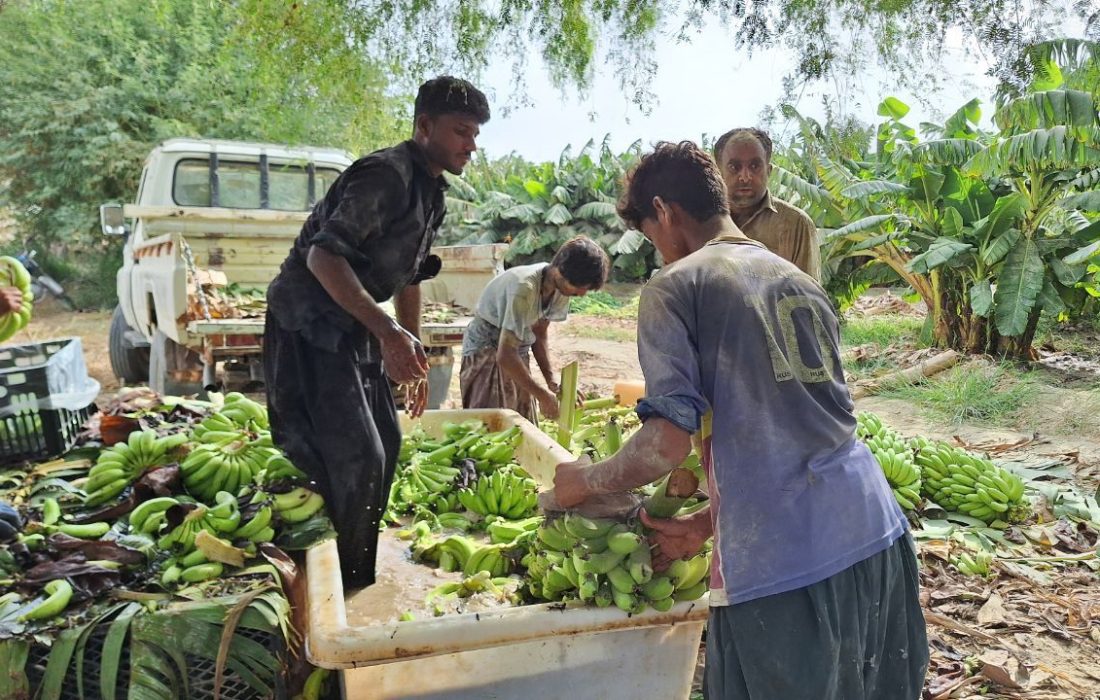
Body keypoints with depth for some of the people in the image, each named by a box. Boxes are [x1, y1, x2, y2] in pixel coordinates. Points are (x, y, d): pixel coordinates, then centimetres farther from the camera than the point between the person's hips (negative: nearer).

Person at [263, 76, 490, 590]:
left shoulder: (431, 192, 13)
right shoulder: (387, 175, -19)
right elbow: (324, 257, -28)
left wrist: (414, 356, 20)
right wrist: (388, 333, -35)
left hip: (355, 330, 10)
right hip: (310, 328, -10)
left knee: (384, 446, 13)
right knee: (355, 460, -12)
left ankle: (358, 581, 29)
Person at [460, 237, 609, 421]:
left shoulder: (560, 288, -8)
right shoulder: (524, 289, -32)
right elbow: (505, 356, -32)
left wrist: (551, 380, -7)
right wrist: (543, 395, -24)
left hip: (517, 353, 7)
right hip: (487, 352, -7)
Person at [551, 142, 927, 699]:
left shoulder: (674, 287, -5)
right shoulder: (800, 283, 16)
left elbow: (668, 445, -14)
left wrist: (585, 480, 5)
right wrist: (709, 523, 20)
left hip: (781, 566, -6)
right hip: (878, 535, 7)